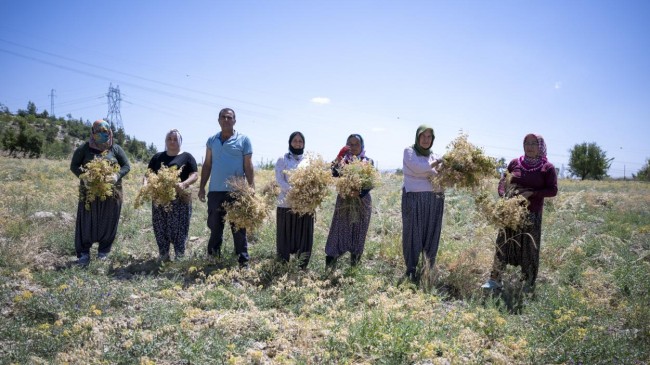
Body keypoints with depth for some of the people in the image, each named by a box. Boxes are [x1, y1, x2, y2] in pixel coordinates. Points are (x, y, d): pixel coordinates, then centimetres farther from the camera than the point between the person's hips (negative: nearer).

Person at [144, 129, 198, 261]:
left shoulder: (187, 157, 5)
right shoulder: (157, 157, 16)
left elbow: (195, 175, -2)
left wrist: (184, 184, -22)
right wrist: (146, 183, -7)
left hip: (180, 199, -3)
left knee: (178, 228, -4)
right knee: (160, 228, 4)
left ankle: (180, 257, 7)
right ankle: (163, 255, 15)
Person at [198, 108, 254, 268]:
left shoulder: (243, 140, 0)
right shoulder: (212, 140, 10)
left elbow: (248, 167, -2)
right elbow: (207, 165, 13)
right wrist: (202, 187, 7)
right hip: (215, 191, 3)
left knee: (238, 228, 3)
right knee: (214, 226, 12)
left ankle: (243, 261, 10)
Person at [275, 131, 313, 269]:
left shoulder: (308, 160, 12)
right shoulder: (283, 160, 5)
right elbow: (279, 180, -5)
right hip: (287, 203, -2)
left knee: (304, 235, 3)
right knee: (285, 235, 2)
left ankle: (302, 267, 11)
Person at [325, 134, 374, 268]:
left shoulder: (368, 161, 5)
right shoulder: (343, 160, 4)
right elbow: (334, 175, -13)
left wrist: (360, 193, -17)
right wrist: (338, 160, -25)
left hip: (362, 202, 1)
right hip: (344, 201, -1)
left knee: (359, 233, 6)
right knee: (340, 232, -4)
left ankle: (354, 266, 17)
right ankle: (329, 267, -2)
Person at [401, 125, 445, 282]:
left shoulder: (435, 156, 17)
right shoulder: (409, 151, 5)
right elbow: (418, 167, -13)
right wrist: (437, 163, -2)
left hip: (434, 198, 4)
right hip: (414, 198, -4)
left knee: (432, 233, 5)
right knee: (413, 232, -3)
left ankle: (429, 269, 14)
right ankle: (411, 269, 4)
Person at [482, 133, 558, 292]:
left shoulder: (547, 168, -2)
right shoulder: (515, 163, 6)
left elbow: (553, 190, -6)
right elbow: (503, 181, 13)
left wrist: (531, 193, -19)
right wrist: (503, 195, -6)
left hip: (531, 214, -3)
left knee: (529, 248, 4)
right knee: (502, 244, 5)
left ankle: (528, 285, 16)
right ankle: (495, 279, 13)